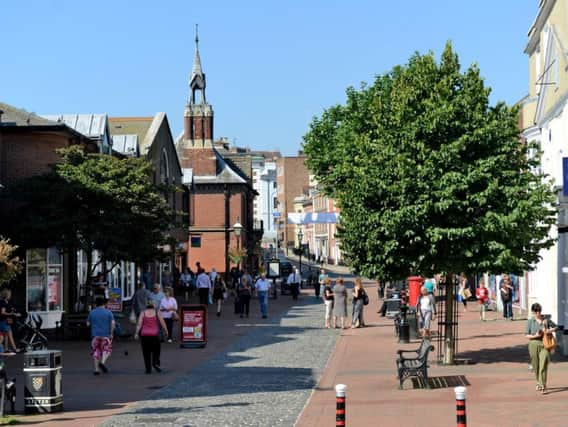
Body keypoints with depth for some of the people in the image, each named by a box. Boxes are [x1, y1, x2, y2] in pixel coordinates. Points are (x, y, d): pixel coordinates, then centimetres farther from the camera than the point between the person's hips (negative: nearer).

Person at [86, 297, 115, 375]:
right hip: (105, 335, -2)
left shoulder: (92, 313, 3)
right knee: (106, 350, 10)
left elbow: (88, 324, 7)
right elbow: (113, 323, -10)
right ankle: (102, 362, -14)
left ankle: (96, 369, 2)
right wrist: (111, 333, -3)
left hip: (95, 335, 2)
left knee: (96, 352, 8)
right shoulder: (108, 312, -1)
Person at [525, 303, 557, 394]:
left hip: (544, 345, -1)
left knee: (543, 365, -11)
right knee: (536, 366, 10)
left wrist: (551, 330, -7)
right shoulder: (530, 321, 1)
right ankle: (539, 382, 33)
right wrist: (535, 336, -16)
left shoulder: (546, 320, 3)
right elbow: (526, 335, 1)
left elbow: (555, 327, 14)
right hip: (534, 344, 1)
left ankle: (543, 387, -10)